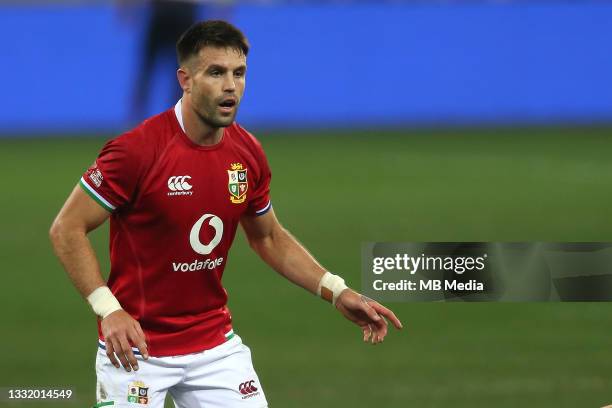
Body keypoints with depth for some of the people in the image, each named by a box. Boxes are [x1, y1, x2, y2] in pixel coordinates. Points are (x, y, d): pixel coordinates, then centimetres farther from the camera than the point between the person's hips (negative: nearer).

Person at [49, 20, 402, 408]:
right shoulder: (137, 150, -19)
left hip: (216, 344, 5)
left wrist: (337, 292, 6)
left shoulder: (248, 153, -1)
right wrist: (108, 309, -25)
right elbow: (67, 229, -15)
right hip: (136, 348, -5)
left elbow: (269, 238, 16)